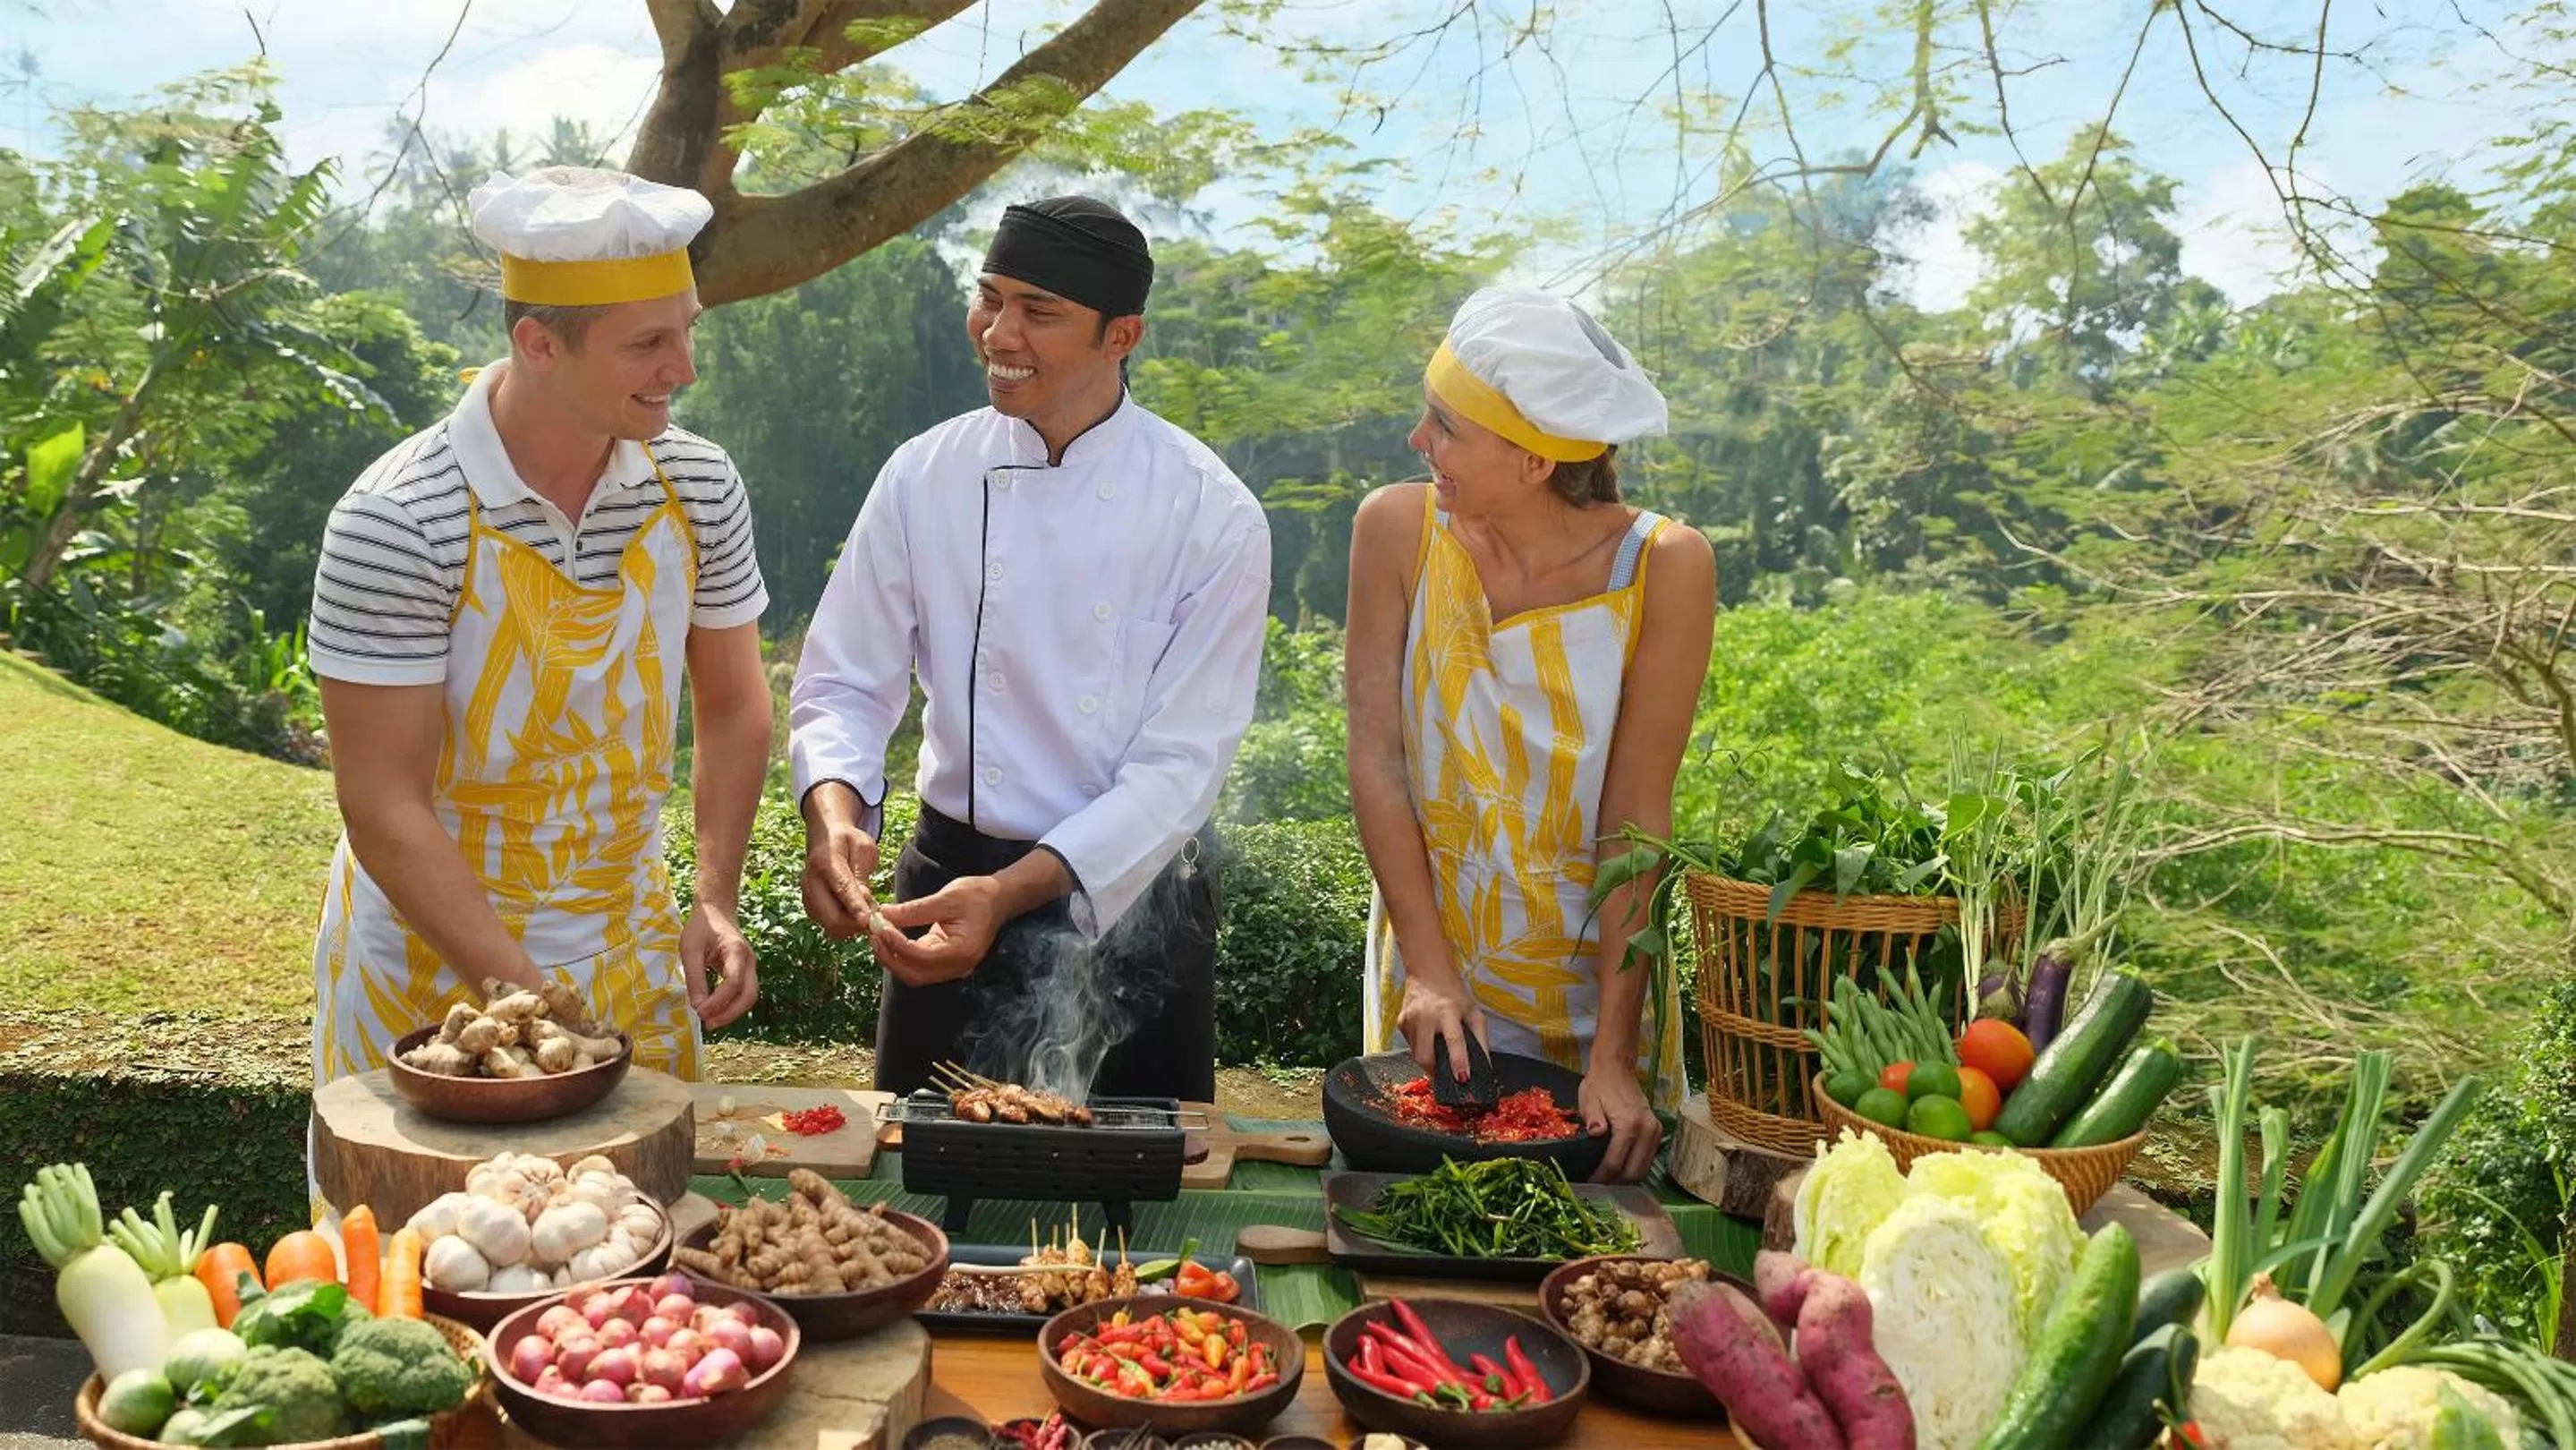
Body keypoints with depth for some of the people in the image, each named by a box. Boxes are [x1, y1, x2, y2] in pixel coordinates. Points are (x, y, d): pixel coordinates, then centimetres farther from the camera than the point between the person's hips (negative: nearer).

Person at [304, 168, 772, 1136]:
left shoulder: (698, 486, -5)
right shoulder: (395, 525, -19)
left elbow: (732, 705, 7)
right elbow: (383, 806, -18)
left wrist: (716, 899, -4)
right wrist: (521, 994, -21)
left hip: (631, 955, 4)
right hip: (431, 966, -4)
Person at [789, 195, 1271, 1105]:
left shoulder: (1212, 515, -13)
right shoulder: (925, 475, -4)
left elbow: (1181, 762, -14)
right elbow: (845, 680, -1)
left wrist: (1009, 893, -25)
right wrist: (834, 815, -22)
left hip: (1130, 898, -2)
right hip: (949, 877, 2)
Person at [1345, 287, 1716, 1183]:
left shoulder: (1663, 567, -16)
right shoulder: (1398, 530, -12)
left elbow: (1636, 822, -17)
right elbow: (1376, 763, -10)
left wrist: (1614, 1058, -19)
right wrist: (1430, 973, -16)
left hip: (1593, 982, -1)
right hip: (1433, 981, 1)